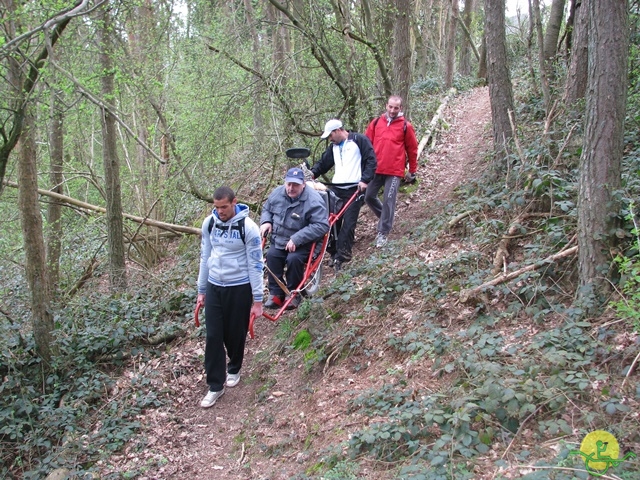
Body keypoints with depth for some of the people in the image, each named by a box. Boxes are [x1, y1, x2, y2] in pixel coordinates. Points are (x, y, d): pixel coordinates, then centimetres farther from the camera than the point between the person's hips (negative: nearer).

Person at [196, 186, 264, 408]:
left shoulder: (248, 227, -15)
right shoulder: (209, 223, -1)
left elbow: (255, 264, -12)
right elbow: (205, 257, 9)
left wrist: (257, 299, -11)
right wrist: (201, 290, 12)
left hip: (239, 288, -4)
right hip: (214, 287, 4)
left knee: (235, 334, 11)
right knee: (213, 336, 1)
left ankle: (234, 369, 39)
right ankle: (215, 386, 12)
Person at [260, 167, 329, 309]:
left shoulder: (314, 201, -22)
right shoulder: (278, 193, -1)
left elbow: (322, 226, -27)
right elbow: (266, 209, 19)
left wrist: (296, 239, -30)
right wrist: (266, 221, -6)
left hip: (303, 243, -5)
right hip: (279, 239, 5)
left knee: (294, 258, -31)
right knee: (272, 254, -23)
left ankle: (294, 294, -6)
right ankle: (276, 293, -10)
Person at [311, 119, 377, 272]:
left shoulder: (359, 140, -2)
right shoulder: (333, 147, 20)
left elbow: (371, 160, -6)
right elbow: (323, 163, 19)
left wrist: (364, 180, -15)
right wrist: (312, 173, 1)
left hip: (354, 189, -6)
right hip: (336, 188, 7)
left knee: (348, 224, -9)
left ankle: (341, 256, -8)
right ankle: (334, 253, 11)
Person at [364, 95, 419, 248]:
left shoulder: (406, 126, 0)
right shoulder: (376, 122, 6)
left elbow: (412, 150, 6)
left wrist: (412, 171, 8)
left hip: (394, 171, -4)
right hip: (375, 169, 4)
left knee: (388, 200, -6)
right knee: (368, 196, 8)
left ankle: (383, 233, 5)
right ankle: (386, 217, 34)